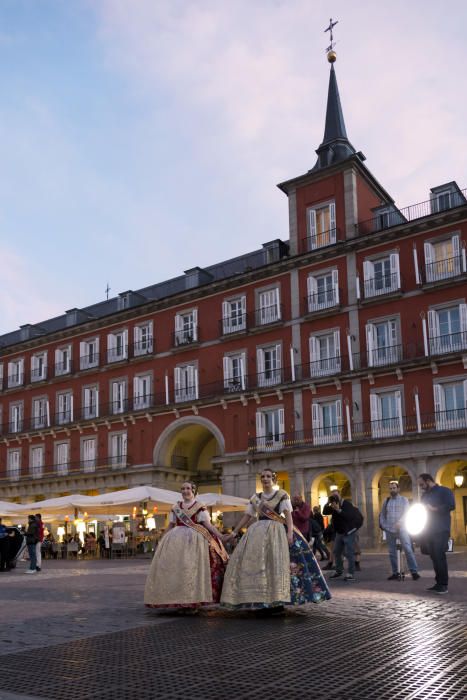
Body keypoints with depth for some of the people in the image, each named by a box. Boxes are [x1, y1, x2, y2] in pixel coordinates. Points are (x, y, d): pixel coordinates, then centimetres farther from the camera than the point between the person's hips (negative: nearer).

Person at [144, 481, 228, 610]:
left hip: (194, 539, -4)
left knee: (193, 568, -11)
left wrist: (220, 536, -16)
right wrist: (161, 541, 17)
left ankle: (194, 601, -4)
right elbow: (170, 526, 18)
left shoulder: (200, 507, 3)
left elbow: (207, 524, -4)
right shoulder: (175, 507, 14)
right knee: (174, 567, -2)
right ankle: (177, 601, 6)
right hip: (176, 539, 4)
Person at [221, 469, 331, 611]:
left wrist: (290, 532, -20)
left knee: (275, 563, -13)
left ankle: (277, 601, -8)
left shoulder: (282, 495, 3)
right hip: (257, 532, 5)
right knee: (254, 563, -3)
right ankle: (259, 601, 4)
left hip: (276, 532, -4)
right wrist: (234, 533, 10)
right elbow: (247, 516, 15)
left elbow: (288, 515, -6)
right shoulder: (255, 498, 15)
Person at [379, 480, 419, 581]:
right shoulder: (386, 501, 14)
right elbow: (382, 514, 19)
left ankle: (414, 571, -10)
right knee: (392, 552, 6)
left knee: (408, 550, -13)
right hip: (389, 530, 4)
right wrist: (382, 525, 4)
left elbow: (406, 513, -9)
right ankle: (395, 573, 13)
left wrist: (399, 522, -23)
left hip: (401, 529, -4)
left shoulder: (404, 500, 4)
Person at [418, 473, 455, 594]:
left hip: (441, 530, -7)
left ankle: (444, 585, -6)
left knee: (439, 556, -11)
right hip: (429, 530, 7)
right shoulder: (425, 495, 20)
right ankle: (439, 583, 12)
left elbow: (451, 505, -16)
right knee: (434, 556, 6)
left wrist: (433, 509, -18)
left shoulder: (444, 491, -3)